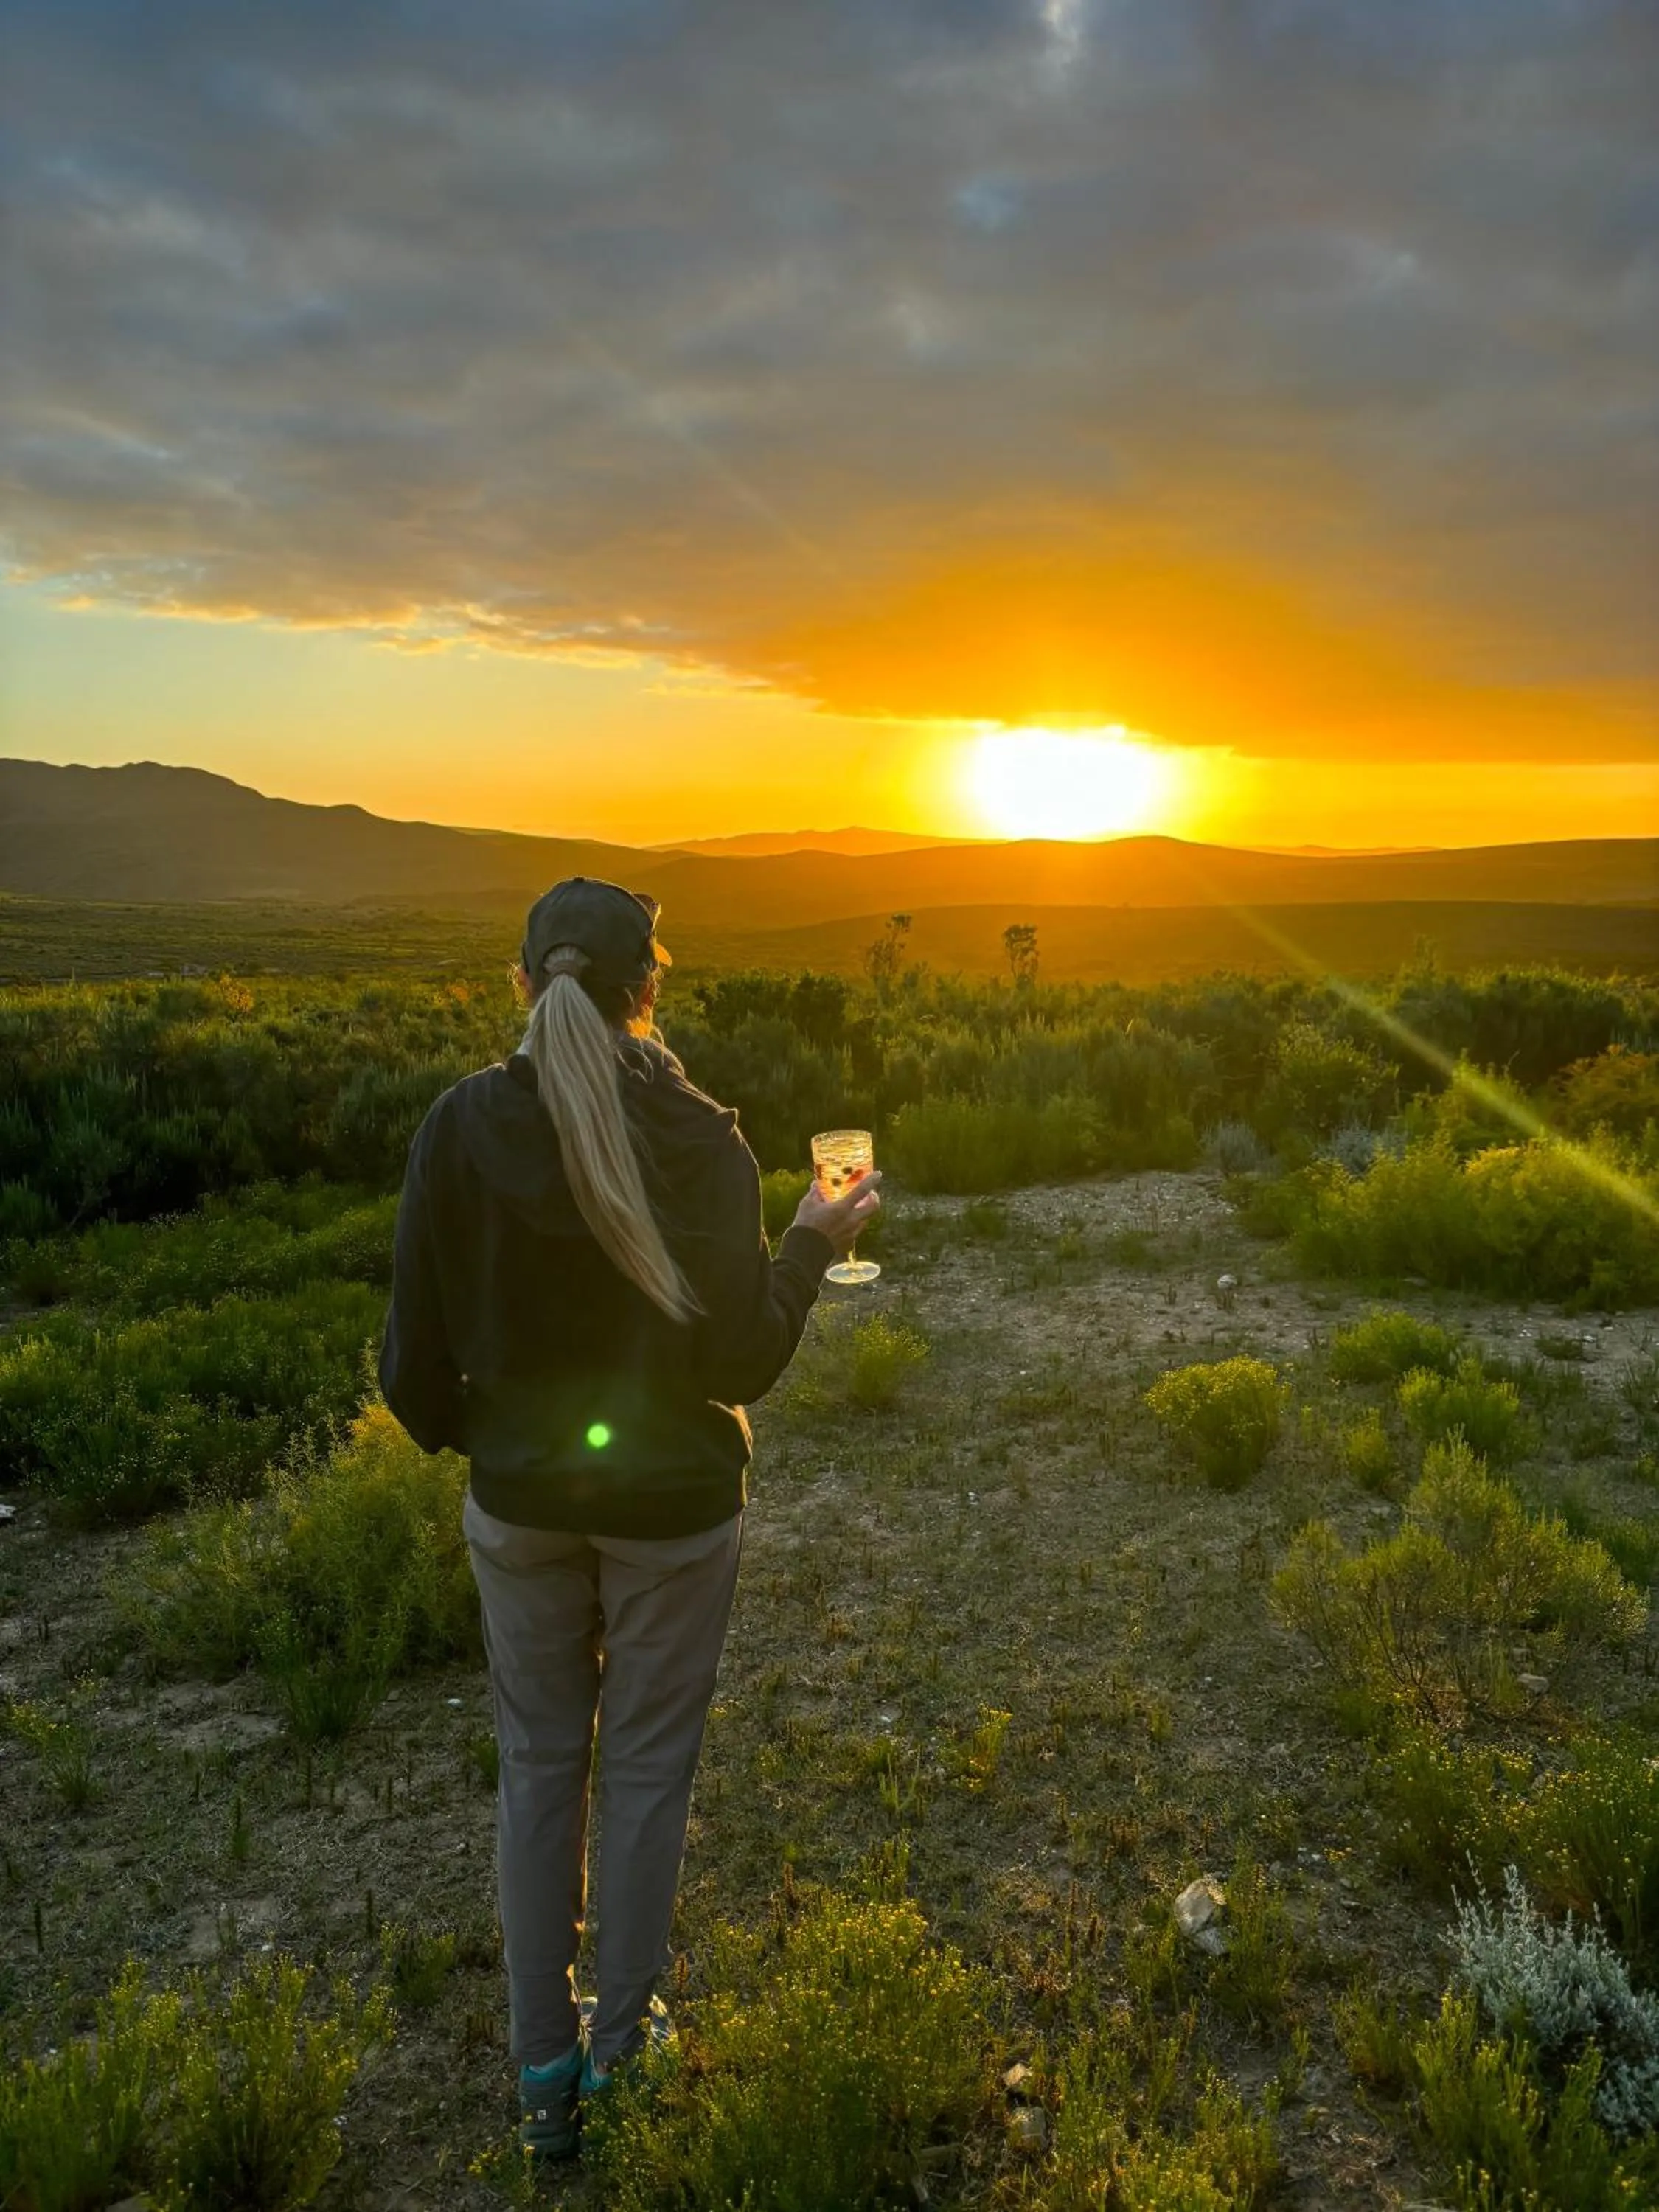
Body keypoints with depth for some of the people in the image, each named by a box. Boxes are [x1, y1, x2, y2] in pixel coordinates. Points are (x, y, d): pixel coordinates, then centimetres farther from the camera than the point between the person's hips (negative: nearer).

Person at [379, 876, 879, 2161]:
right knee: (647, 1766, 17)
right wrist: (815, 1243, 1)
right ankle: (622, 2045, 34)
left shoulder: (461, 1129, -13)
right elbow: (741, 1357, -15)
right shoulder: (696, 1138, -19)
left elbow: (420, 1351, -7)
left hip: (519, 1500, 2)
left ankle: (545, 2073, 32)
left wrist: (458, 1433, 14)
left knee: (539, 1765, 19)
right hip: (673, 1502, -2)